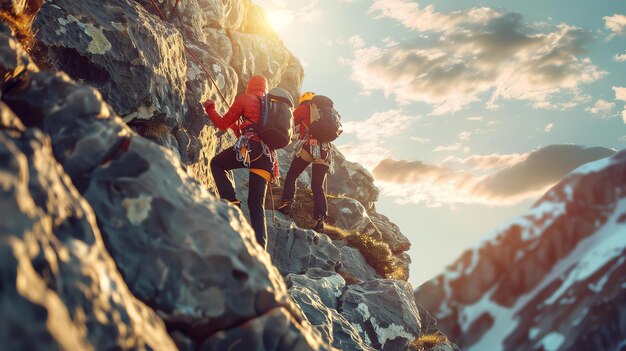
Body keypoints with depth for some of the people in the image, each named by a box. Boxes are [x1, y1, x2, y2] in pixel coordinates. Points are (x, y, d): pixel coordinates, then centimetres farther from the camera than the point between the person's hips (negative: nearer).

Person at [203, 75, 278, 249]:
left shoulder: (244, 99, 13)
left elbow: (222, 124, 15)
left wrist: (209, 108, 32)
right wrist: (236, 126, 54)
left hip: (250, 148, -5)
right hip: (268, 157, 5)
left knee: (217, 163, 22)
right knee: (257, 205, 7)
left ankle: (231, 201, 1)